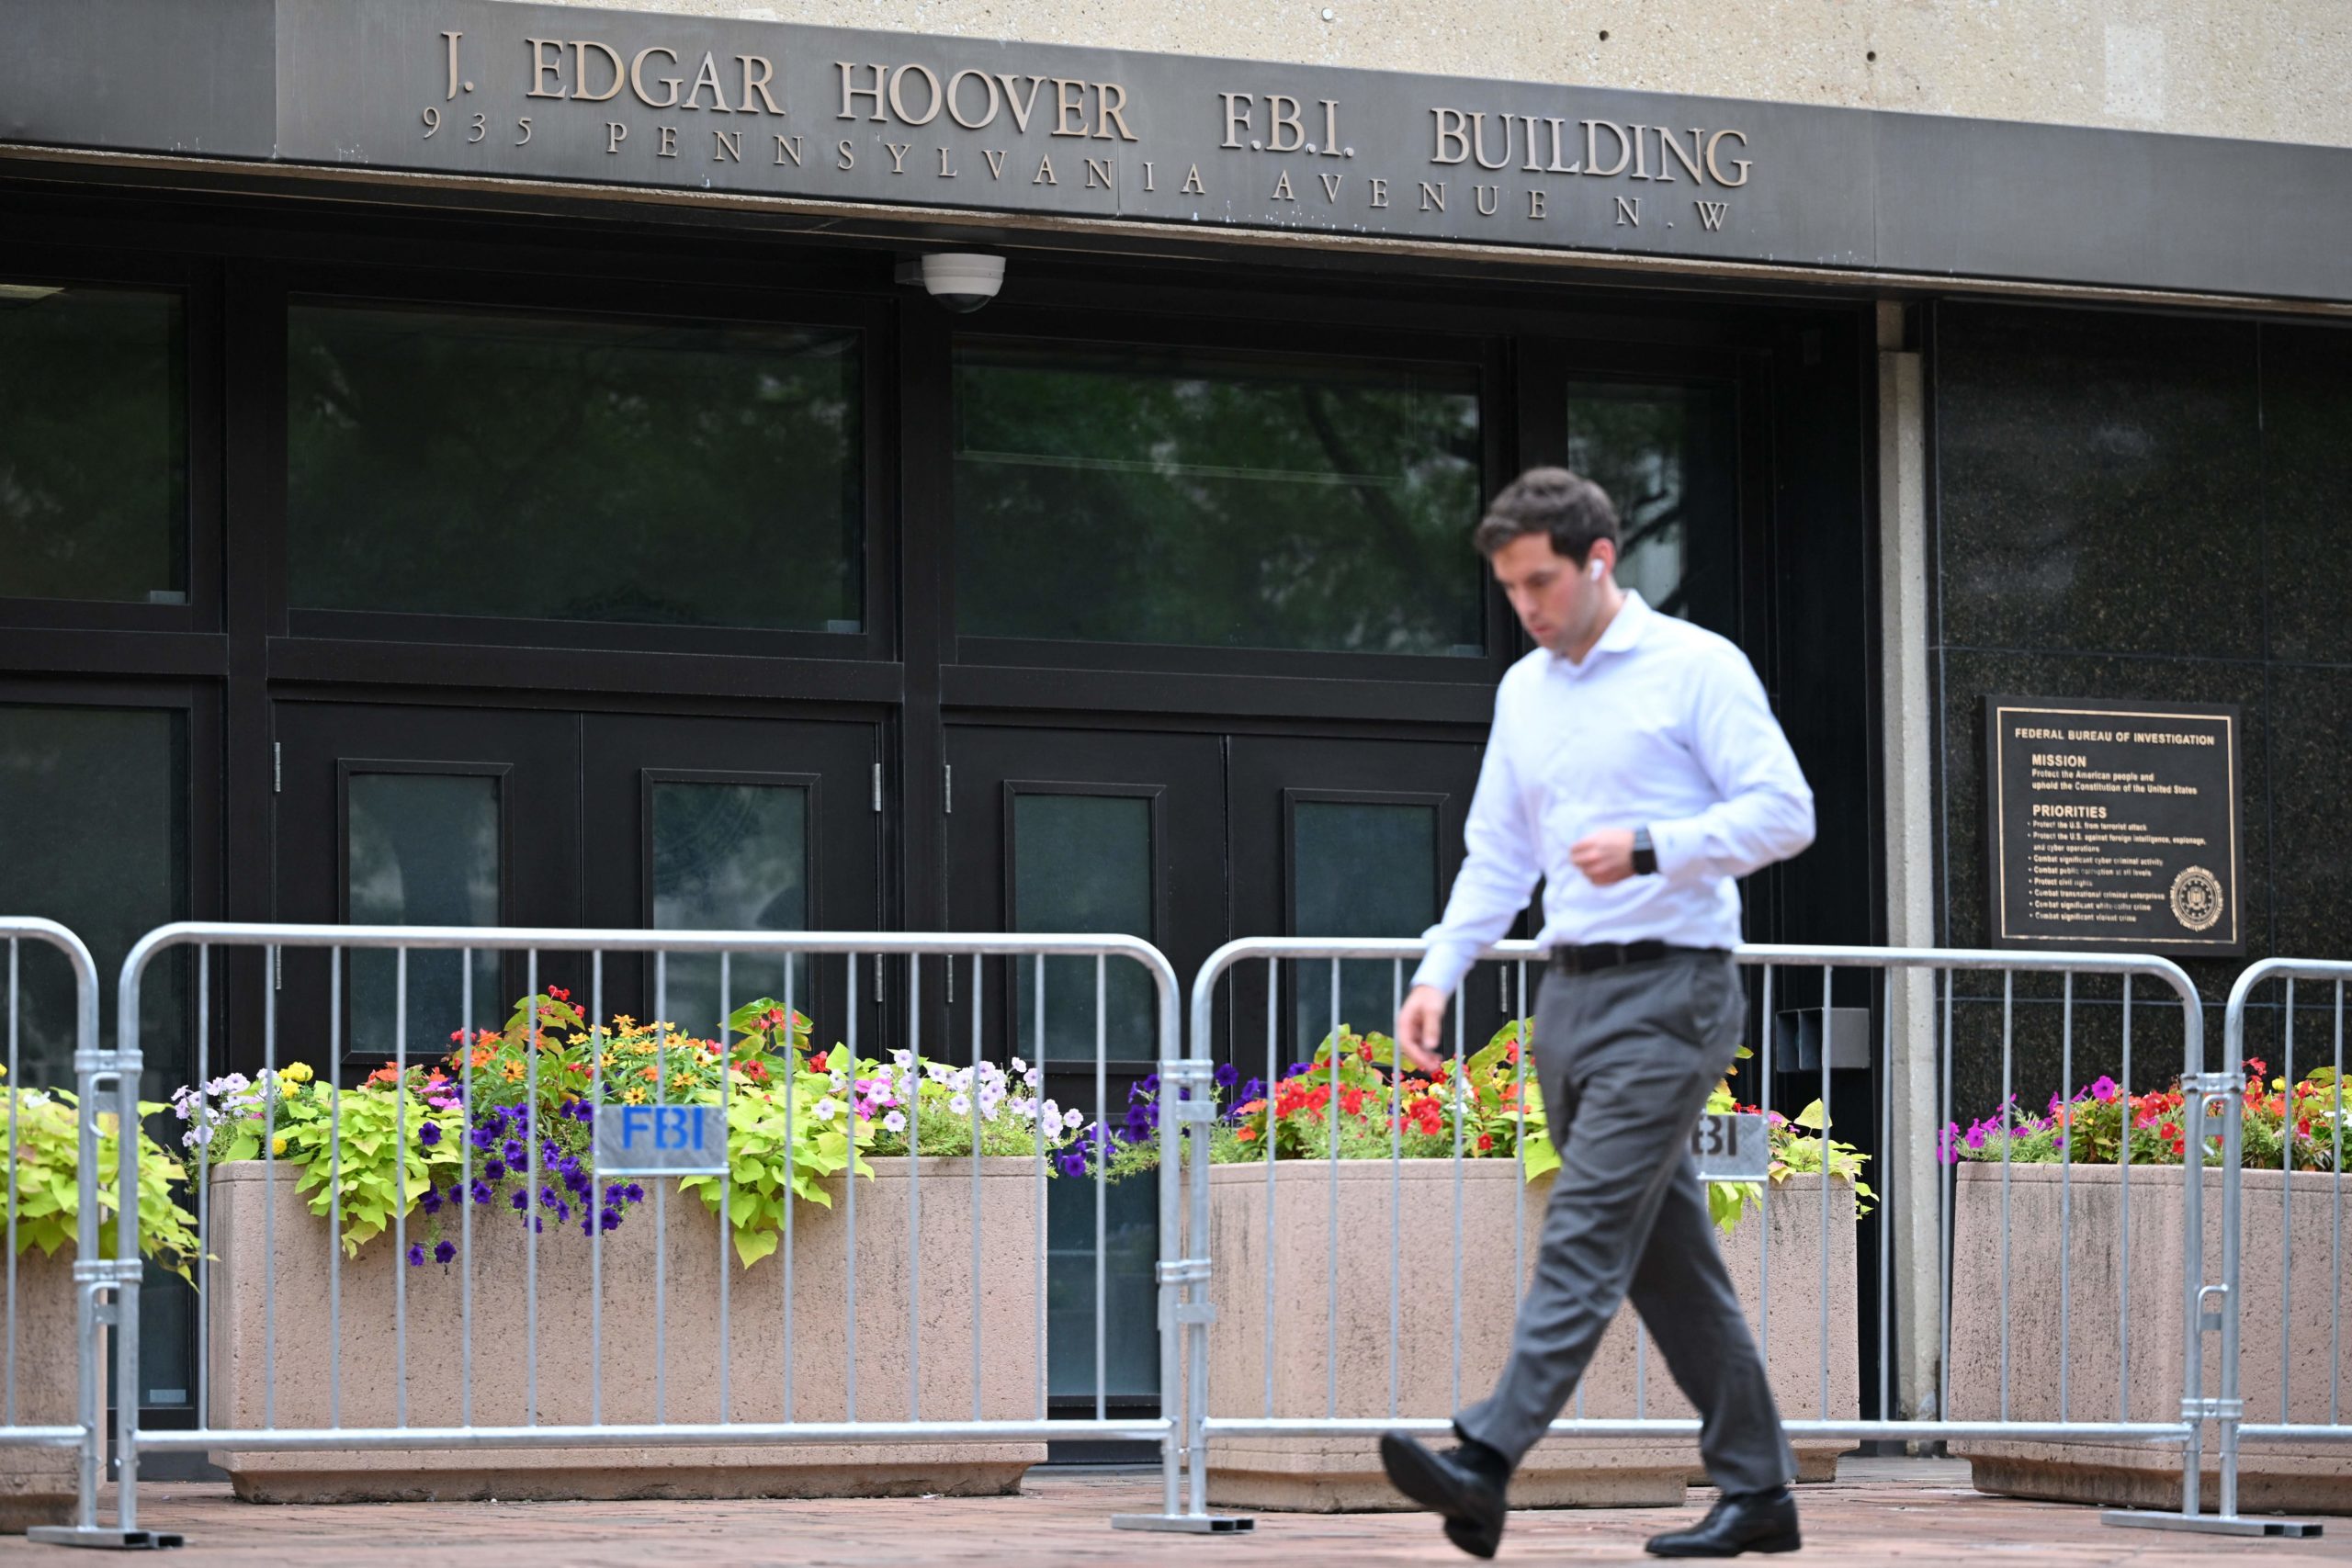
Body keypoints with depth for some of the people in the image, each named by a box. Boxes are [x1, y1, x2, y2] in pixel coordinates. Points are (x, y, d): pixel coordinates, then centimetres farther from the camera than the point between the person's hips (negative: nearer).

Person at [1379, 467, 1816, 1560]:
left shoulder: (1695, 668, -5)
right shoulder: (1523, 691, 17)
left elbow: (1784, 812, -10)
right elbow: (1496, 854, 21)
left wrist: (1652, 845, -21)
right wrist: (1438, 975, 9)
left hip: (1668, 988, -8)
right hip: (1570, 991, 8)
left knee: (1584, 1235, -15)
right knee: (1665, 1252, 9)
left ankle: (1486, 1465, -26)